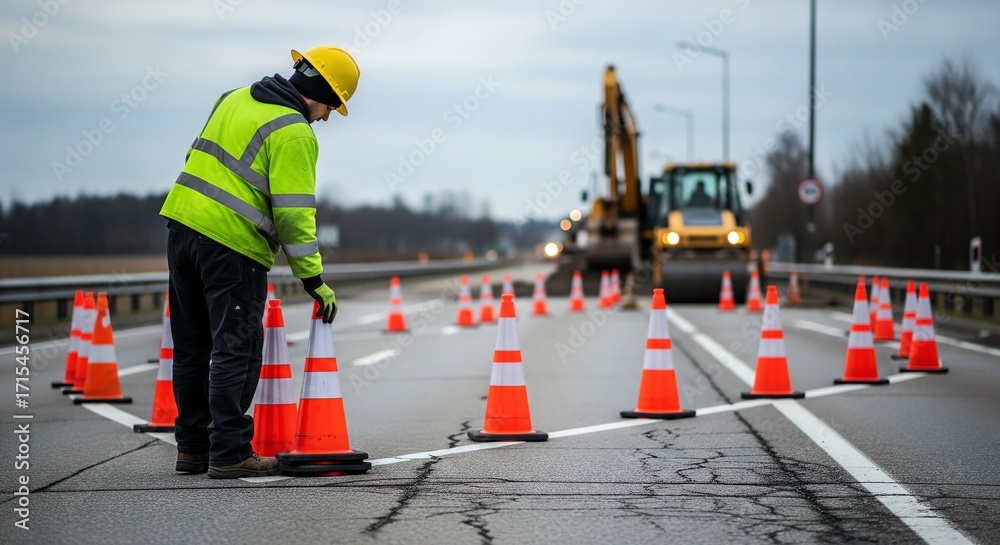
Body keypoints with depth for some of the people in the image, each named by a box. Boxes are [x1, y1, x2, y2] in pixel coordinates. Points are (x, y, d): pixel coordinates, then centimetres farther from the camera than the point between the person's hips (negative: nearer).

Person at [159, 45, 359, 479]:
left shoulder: (236, 99, 16)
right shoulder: (294, 134, -10)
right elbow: (293, 213, -14)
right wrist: (313, 280, -8)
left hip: (181, 226, 8)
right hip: (232, 244, -8)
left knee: (192, 347, 14)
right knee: (237, 352, -3)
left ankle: (192, 447, 21)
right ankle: (229, 454, -4)